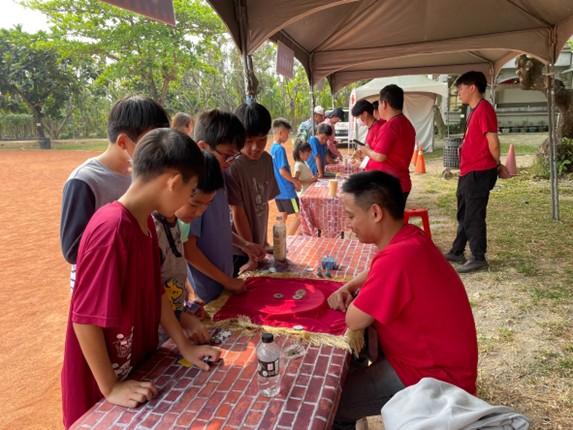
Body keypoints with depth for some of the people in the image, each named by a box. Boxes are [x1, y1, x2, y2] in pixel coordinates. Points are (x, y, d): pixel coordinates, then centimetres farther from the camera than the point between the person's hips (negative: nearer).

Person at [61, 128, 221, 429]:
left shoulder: (146, 222, -1)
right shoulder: (111, 230, -29)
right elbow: (85, 318, -25)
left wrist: (185, 347, 6)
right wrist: (110, 389, -17)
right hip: (100, 389, -8)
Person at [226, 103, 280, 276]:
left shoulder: (267, 160, -2)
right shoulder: (233, 166, -22)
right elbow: (238, 213, -18)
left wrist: (264, 242, 10)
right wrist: (251, 256, -11)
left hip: (258, 247, 6)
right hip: (238, 253, -6)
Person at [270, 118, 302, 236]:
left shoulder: (272, 148, 12)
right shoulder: (280, 149, -17)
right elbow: (282, 171, -22)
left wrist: (293, 180, 15)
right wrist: (296, 182, -10)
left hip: (277, 190, 9)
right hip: (286, 191, -9)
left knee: (283, 216, 16)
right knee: (299, 216, -1)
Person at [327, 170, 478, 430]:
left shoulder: (395, 260, -32)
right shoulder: (410, 238, -2)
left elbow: (354, 321, -24)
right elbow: (375, 272, 17)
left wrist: (355, 301, -4)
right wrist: (346, 288, 1)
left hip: (433, 378, -9)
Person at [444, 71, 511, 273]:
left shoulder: (484, 108, -14)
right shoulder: (474, 110, 16)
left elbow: (493, 143, -17)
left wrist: (497, 165, -2)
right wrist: (497, 165, 15)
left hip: (479, 173, -10)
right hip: (468, 172, 10)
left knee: (473, 216, -3)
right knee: (463, 214, 17)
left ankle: (479, 258, 9)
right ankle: (457, 252, 29)